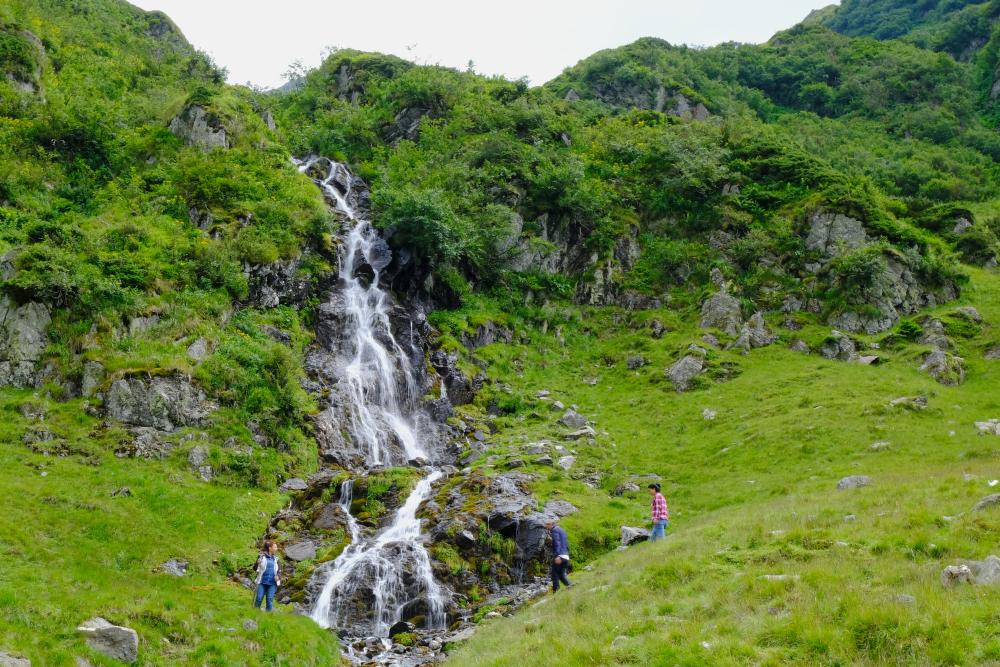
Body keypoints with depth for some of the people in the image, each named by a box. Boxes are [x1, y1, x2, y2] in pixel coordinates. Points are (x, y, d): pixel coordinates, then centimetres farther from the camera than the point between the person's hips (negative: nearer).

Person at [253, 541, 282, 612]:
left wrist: (278, 576, -9)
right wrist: (258, 563, -16)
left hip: (272, 583, 2)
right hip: (262, 582, -2)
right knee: (259, 598, -6)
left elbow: (279, 571, 13)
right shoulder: (261, 557, 5)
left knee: (270, 600, -2)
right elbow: (255, 568, 5)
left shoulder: (276, 559, 14)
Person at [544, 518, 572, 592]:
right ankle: (569, 585, -11)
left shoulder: (555, 530, -4)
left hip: (559, 556, -9)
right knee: (562, 575, 9)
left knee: (555, 576, -3)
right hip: (566, 556, 9)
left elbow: (557, 543, -18)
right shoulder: (562, 530, 24)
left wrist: (557, 556, -26)